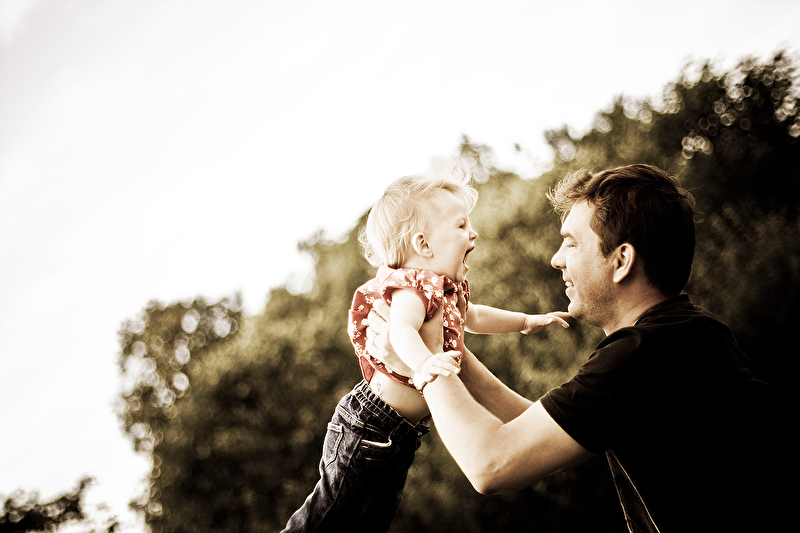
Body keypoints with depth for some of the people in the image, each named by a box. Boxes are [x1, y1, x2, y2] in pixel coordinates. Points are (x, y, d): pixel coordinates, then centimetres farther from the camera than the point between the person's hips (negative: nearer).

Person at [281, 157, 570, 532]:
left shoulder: (448, 289, 10)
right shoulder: (414, 286, -22)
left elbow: (472, 317, 31)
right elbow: (402, 330, -42)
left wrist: (528, 321, 35)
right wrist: (424, 363, -60)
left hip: (402, 434, 10)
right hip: (371, 428, -10)